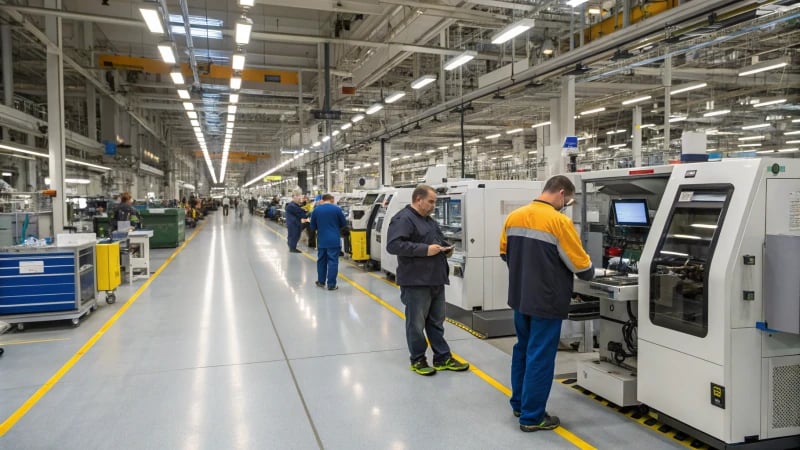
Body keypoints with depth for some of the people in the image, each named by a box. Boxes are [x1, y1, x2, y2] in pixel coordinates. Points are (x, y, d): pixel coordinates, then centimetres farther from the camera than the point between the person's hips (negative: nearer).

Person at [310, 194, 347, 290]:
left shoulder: (316, 210, 1)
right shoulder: (337, 209, -7)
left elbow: (312, 227, 9)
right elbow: (344, 223, 4)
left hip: (321, 241, 3)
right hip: (334, 241, -3)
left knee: (321, 261, 17)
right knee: (332, 262, 0)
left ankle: (321, 281, 27)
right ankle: (331, 284, 0)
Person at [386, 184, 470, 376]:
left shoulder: (429, 220, 17)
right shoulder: (403, 219, -13)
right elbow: (393, 245, -25)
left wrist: (445, 247, 6)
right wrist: (425, 250, -23)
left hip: (436, 279, 9)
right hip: (416, 281, -9)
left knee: (437, 322, 15)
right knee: (417, 323, 4)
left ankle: (443, 358, 24)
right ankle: (417, 360, 18)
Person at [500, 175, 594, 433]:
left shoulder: (514, 217, 2)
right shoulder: (559, 222, -18)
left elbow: (504, 253, 14)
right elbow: (581, 266, -13)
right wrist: (590, 274, 8)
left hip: (520, 297, 7)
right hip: (546, 301, -7)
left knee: (523, 349, 21)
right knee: (540, 357, 4)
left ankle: (519, 404, 33)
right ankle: (531, 417, 14)